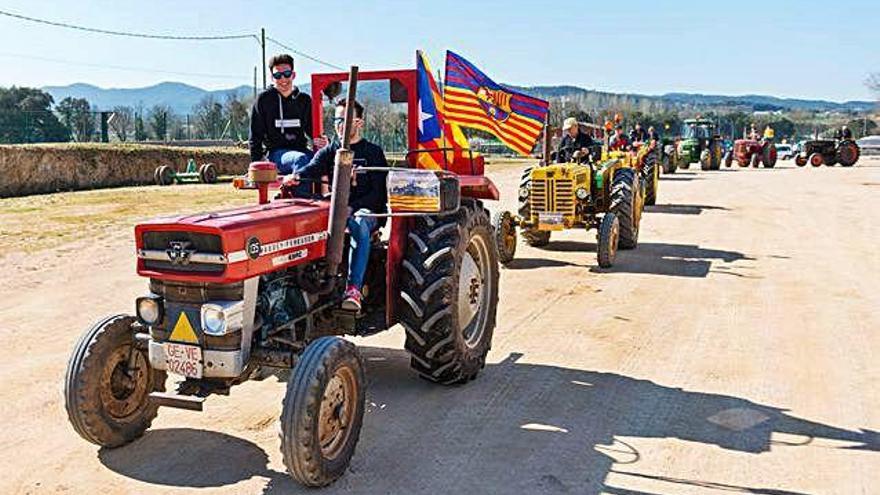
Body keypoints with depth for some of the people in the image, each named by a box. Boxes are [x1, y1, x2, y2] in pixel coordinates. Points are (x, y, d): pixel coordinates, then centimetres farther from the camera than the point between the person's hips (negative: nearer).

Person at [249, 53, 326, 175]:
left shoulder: (304, 100, 13)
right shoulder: (264, 100, 5)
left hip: (300, 149, 3)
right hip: (276, 152, -3)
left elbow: (310, 129, 23)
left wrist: (318, 141, -1)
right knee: (301, 159, -36)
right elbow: (255, 136, 7)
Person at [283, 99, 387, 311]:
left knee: (359, 224, -37)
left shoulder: (373, 152, 7)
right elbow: (313, 168, -7)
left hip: (367, 210, -3)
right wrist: (296, 176, -31)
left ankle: (354, 288, -45)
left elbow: (380, 192, -2)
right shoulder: (329, 152, 16)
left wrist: (352, 207, -18)